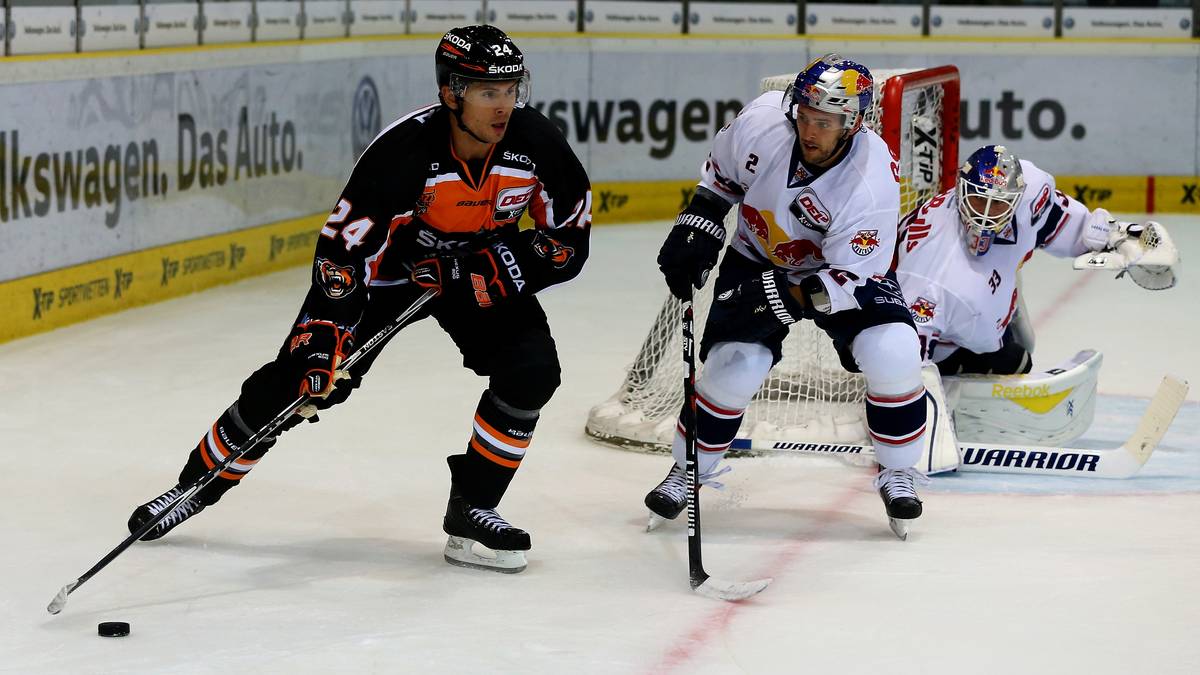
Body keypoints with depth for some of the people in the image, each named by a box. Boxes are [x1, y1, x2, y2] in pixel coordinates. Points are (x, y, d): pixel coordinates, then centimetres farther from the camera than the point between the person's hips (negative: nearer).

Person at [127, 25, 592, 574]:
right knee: (295, 378, -6)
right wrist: (322, 338, -38)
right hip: (389, 262, -3)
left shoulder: (535, 143, -24)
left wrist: (488, 269, -25)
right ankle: (197, 486, 12)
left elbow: (569, 241, -14)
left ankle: (470, 510, -2)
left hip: (482, 267, 3)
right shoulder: (402, 150, -34)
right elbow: (343, 250, -31)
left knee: (531, 372, -18)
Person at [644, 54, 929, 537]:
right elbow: (722, 171, -1)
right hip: (757, 258, 2)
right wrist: (697, 226, -6)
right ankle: (688, 470, 12)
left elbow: (849, 278, -29)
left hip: (846, 265, -2)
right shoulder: (762, 120, -26)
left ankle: (898, 473, 2)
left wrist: (785, 297, -39)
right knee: (736, 367, -15)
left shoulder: (873, 182, -34)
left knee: (893, 353, -22)